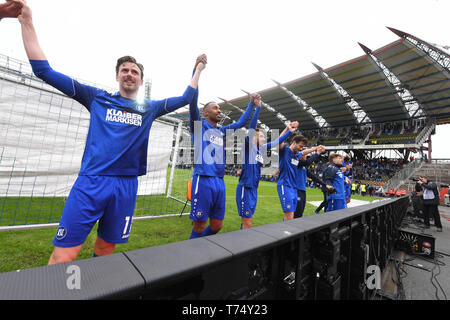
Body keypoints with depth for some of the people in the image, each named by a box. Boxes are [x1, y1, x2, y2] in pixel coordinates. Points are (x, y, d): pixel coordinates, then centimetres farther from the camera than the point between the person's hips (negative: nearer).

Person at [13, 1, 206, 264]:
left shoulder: (150, 108, 14)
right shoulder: (97, 98, 11)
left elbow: (186, 98, 18)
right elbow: (45, 71, 11)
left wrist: (198, 70, 20)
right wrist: (27, 21, 8)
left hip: (126, 185, 2)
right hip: (90, 182, -1)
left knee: (105, 249, 14)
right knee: (64, 255, -4)